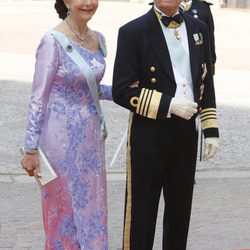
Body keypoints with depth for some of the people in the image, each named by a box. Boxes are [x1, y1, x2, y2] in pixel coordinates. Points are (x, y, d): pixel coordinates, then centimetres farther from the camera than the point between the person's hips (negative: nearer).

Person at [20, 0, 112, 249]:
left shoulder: (98, 39, 5)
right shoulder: (53, 41, -15)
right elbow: (38, 97, -13)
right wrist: (31, 149, -14)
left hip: (91, 135, 6)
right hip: (62, 137, -6)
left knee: (91, 206, 14)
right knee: (65, 209, 7)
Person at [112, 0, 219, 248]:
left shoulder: (198, 28, 8)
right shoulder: (133, 32, -9)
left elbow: (206, 83, 13)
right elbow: (122, 91, -13)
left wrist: (211, 130, 9)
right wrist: (168, 104, -20)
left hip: (186, 132, 5)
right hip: (149, 133, -5)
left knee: (180, 208, 16)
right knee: (141, 211, 5)